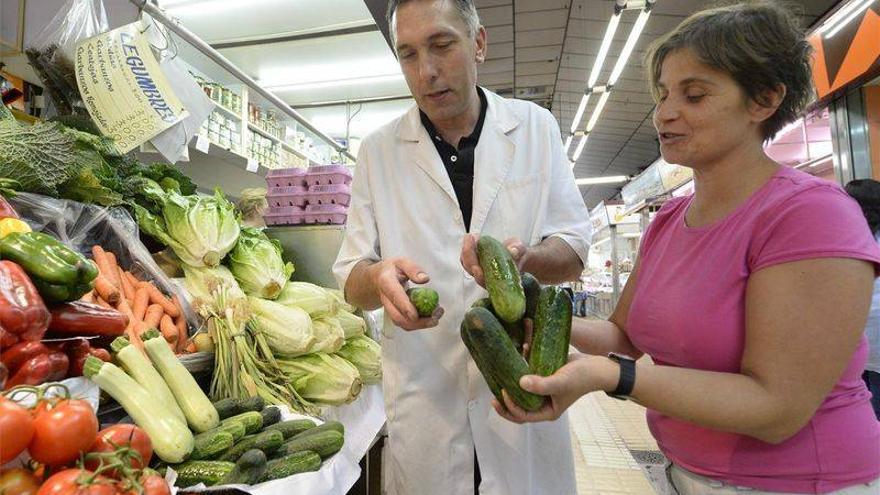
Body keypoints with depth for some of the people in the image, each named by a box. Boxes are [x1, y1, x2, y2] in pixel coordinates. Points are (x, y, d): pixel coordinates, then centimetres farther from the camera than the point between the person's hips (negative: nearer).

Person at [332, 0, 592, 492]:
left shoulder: (536, 127, -1)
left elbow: (574, 253, 0)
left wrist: (524, 259, -22)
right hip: (423, 396, 0)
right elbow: (352, 278, -1)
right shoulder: (378, 150, -1)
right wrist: (380, 277, -25)